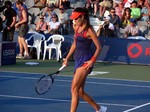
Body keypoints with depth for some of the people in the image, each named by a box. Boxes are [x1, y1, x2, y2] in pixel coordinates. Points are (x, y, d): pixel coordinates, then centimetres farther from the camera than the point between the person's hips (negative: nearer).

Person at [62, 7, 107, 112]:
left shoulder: (89, 30, -10)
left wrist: (92, 60, -20)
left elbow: (99, 47, -10)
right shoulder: (77, 28, 12)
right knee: (80, 92, 12)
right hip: (78, 60, 8)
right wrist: (67, 58, 19)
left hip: (85, 61, -8)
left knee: (74, 89, -16)